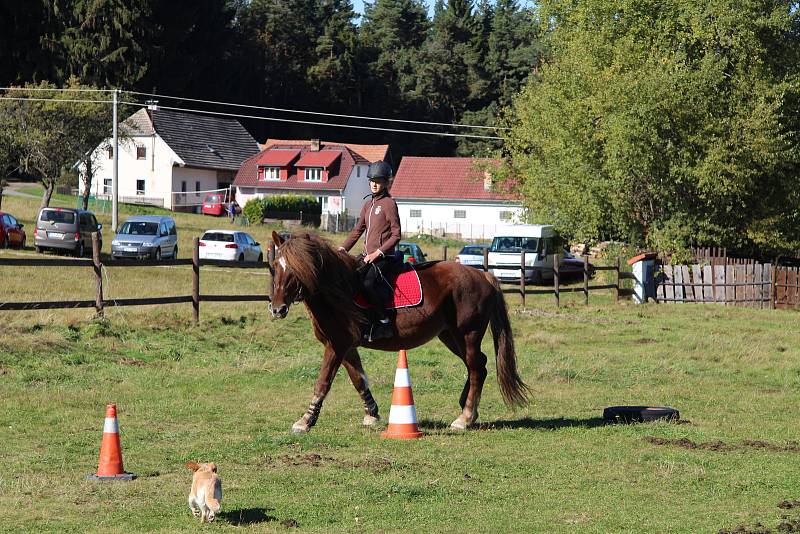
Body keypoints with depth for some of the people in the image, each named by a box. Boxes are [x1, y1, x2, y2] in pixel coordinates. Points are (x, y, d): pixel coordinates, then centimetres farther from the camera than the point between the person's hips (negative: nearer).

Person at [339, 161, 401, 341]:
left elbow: (396, 235, -10)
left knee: (368, 283, -30)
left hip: (383, 257, -9)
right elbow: (358, 230, 21)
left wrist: (378, 253, -18)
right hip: (367, 256, 9)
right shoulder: (368, 203, 17)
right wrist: (343, 248, 9)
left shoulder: (389, 203, -7)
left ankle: (384, 323, -22)